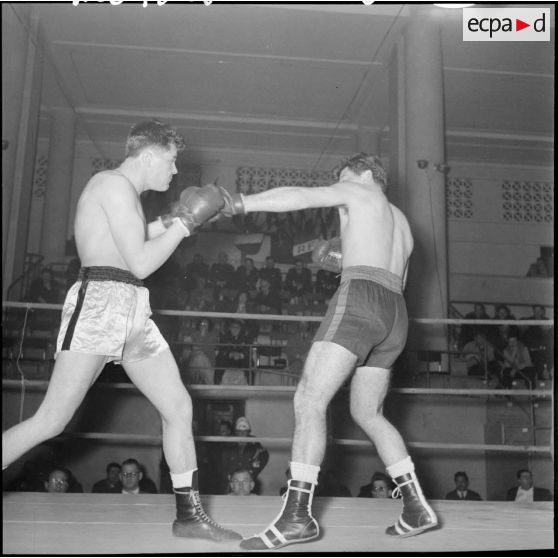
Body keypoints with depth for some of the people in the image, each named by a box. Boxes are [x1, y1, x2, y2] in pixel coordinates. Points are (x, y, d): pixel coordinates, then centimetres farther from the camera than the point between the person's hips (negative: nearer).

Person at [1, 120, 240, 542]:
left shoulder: (122, 192, 23)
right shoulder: (115, 183, -7)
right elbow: (140, 263, -15)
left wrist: (169, 221, 22)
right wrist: (185, 222, -5)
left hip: (134, 315, 10)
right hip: (100, 303, -10)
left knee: (180, 407, 4)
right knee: (51, 422, -10)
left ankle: (189, 515, 11)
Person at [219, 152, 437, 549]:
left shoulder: (361, 192, 13)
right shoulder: (402, 223, 34)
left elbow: (299, 196, 0)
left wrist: (243, 203, 0)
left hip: (359, 304, -8)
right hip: (395, 318, 9)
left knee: (309, 401, -14)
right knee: (367, 414, 17)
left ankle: (297, 515, -23)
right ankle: (417, 508, 12)